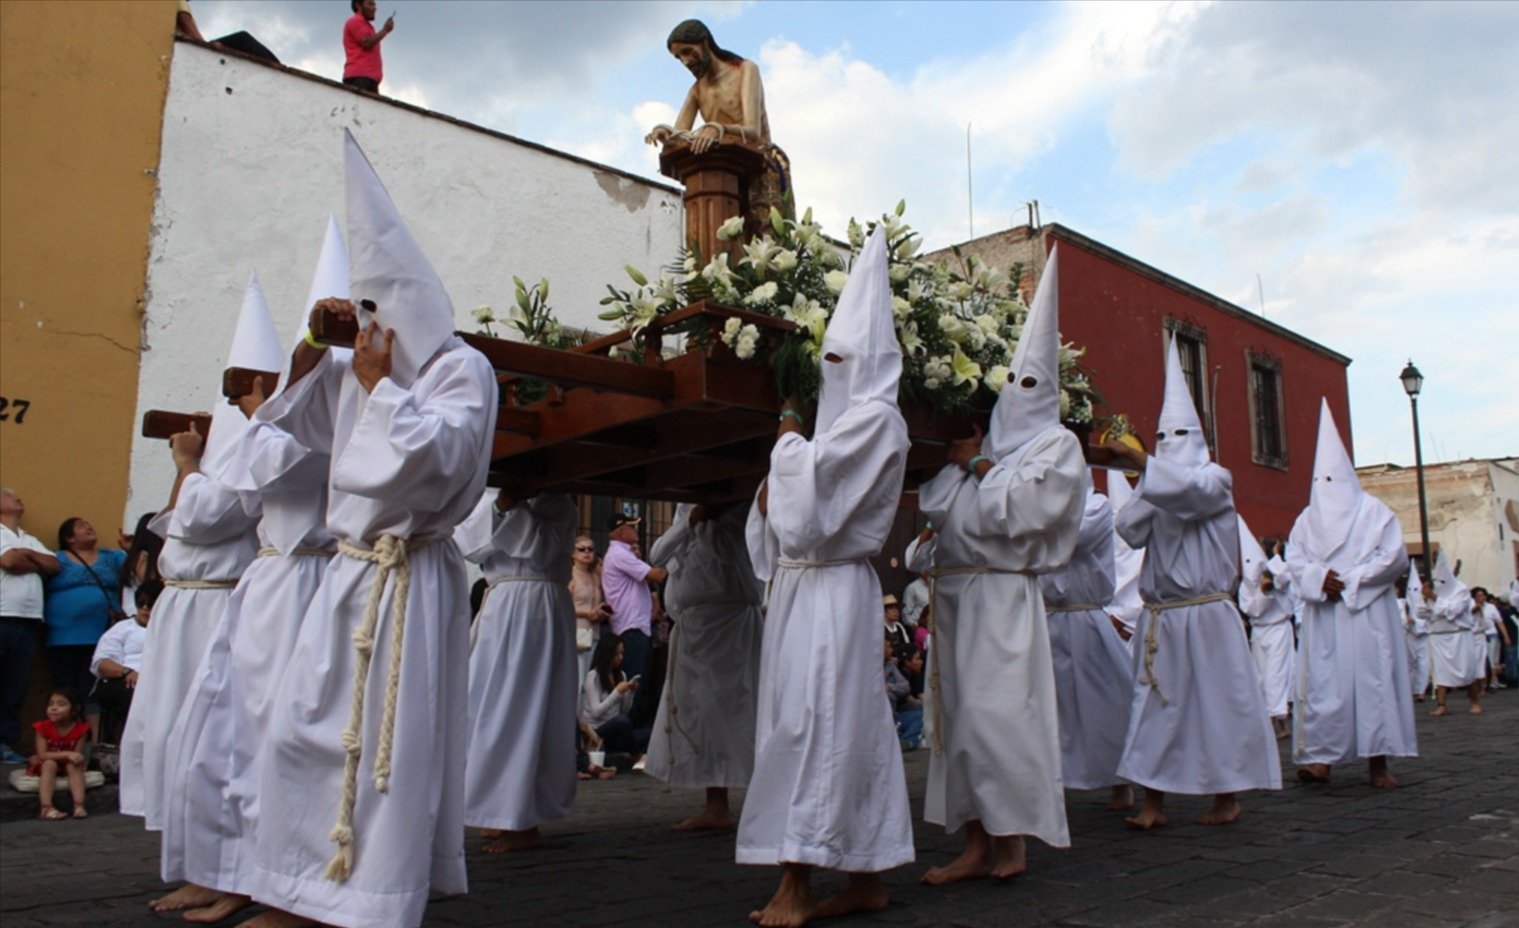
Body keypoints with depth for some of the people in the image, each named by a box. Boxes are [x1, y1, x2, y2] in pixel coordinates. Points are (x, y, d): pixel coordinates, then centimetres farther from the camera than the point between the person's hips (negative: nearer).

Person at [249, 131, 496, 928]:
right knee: (302, 729, 10)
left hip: (408, 580, -8)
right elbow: (295, 416, 27)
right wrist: (314, 344, 13)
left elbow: (431, 456, -23)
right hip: (347, 573, 8)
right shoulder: (367, 368, 15)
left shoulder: (461, 370, -7)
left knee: (391, 743, -4)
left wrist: (377, 383, -13)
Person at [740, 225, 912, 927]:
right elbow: (796, 506, 19)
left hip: (832, 588, -9)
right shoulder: (842, 417, 20)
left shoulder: (876, 419, -6)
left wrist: (788, 439, -1)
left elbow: (813, 474, -19)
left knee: (809, 721, -10)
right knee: (850, 726, 9)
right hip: (805, 583, 9)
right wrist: (772, 493, 0)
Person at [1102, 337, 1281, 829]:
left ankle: (1227, 796, 16)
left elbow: (1187, 488, -24)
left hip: (1204, 615, -5)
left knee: (1217, 701, 2)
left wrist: (1138, 459, -26)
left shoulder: (1215, 480, -1)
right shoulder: (1158, 488, 14)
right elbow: (1130, 529, 1)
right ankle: (1154, 802, 7)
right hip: (1160, 617, 5)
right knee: (1155, 703, 3)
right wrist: (1144, 490, -8)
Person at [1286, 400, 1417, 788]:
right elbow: (1295, 559, 7)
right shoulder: (1308, 518, 14)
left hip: (1366, 611, -2)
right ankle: (1320, 757, -4)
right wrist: (1319, 577, -13)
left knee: (1373, 679, -4)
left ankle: (1378, 761, 1)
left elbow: (1395, 556, -4)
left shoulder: (1373, 512, 4)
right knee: (1323, 682, -3)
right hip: (1322, 615, 3)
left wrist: (1351, 579, -12)